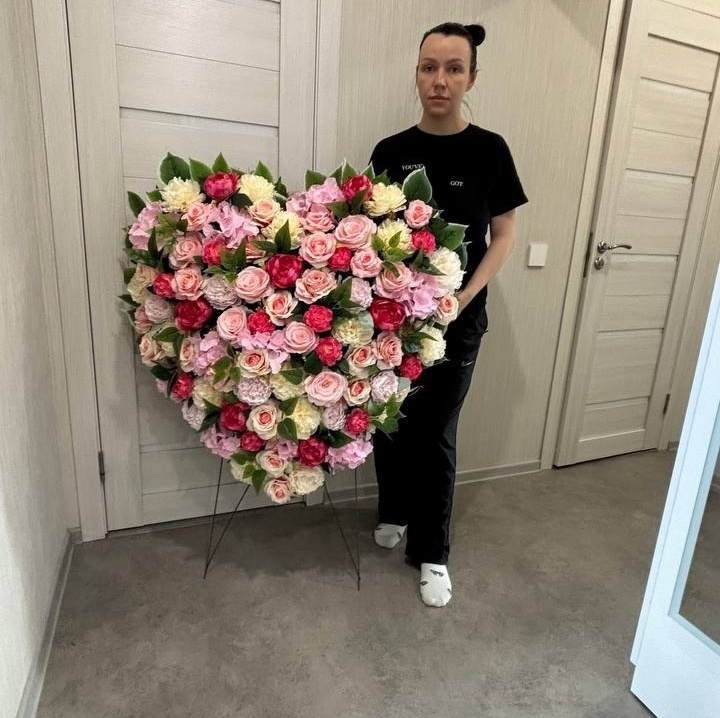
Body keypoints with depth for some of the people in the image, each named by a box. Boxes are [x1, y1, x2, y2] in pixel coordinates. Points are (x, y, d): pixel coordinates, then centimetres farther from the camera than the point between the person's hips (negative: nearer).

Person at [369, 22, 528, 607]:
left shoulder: (488, 150, -1)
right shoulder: (391, 151, 3)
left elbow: (504, 235, 1)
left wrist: (463, 298, -12)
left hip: (458, 321, -2)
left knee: (437, 434, 4)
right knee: (391, 421, 12)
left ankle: (431, 551, 22)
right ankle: (394, 511, 39)